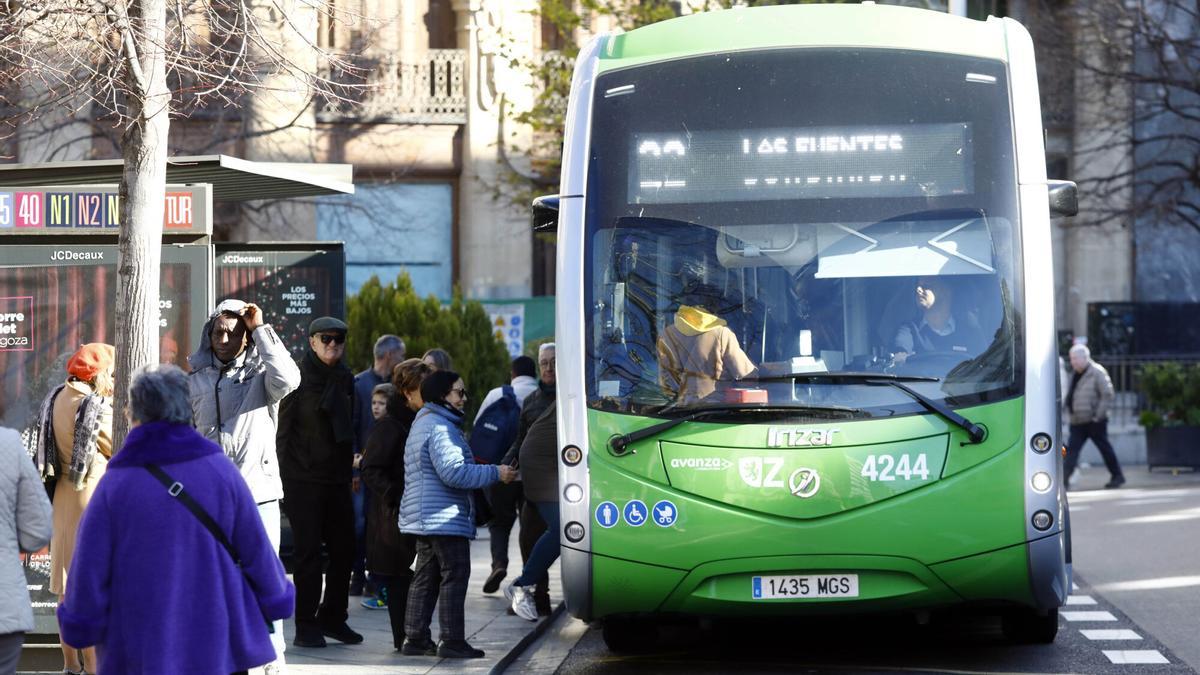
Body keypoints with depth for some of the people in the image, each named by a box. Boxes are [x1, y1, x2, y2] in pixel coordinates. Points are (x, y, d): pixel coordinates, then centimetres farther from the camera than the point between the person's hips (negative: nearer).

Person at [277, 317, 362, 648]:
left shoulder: (345, 378, 11)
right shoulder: (299, 376, -8)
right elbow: (284, 430, -9)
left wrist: (349, 469, 14)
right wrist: (286, 476, -13)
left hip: (337, 480, 6)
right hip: (304, 480, -6)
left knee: (344, 549, 9)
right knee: (308, 552, -5)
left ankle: (332, 617, 22)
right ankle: (306, 626, 1)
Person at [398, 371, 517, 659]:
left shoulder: (424, 422, 22)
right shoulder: (440, 427, -14)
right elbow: (453, 472, -23)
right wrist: (495, 473, -18)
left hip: (424, 519, 11)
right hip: (444, 517, -11)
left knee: (425, 577, 12)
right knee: (455, 574, -8)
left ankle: (415, 637, 13)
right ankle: (453, 641, -10)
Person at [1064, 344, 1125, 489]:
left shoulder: (1097, 372, -10)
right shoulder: (1075, 374, 13)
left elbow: (1108, 395, -14)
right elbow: (1071, 395, 22)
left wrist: (1098, 415, -17)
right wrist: (1070, 412, 11)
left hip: (1094, 421, -7)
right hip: (1077, 422, 7)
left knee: (1105, 448, 4)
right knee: (1072, 449, -3)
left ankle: (1117, 476, 17)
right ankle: (1064, 478, -9)